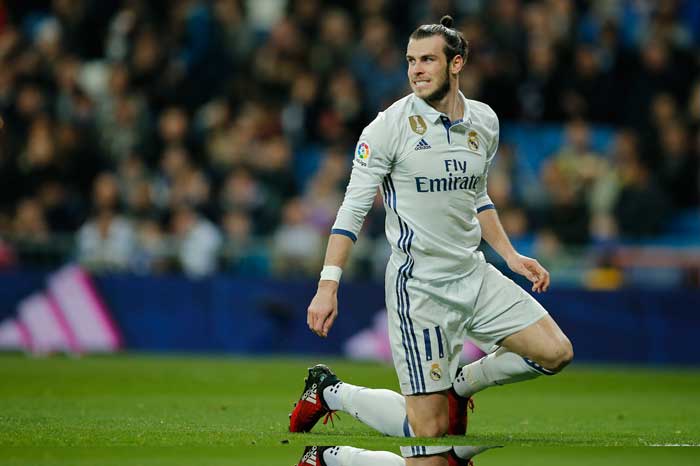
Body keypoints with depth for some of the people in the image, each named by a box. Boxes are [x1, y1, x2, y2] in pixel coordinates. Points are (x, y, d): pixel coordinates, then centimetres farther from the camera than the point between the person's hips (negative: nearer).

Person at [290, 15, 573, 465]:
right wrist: (329, 284, -18)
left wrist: (511, 255, 14)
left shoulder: (484, 121, 6)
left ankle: (458, 384, 18)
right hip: (419, 287, -6)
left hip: (474, 275, 6)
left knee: (556, 353, -2)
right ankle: (330, 392, 16)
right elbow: (354, 207, -11)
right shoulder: (390, 126, -12)